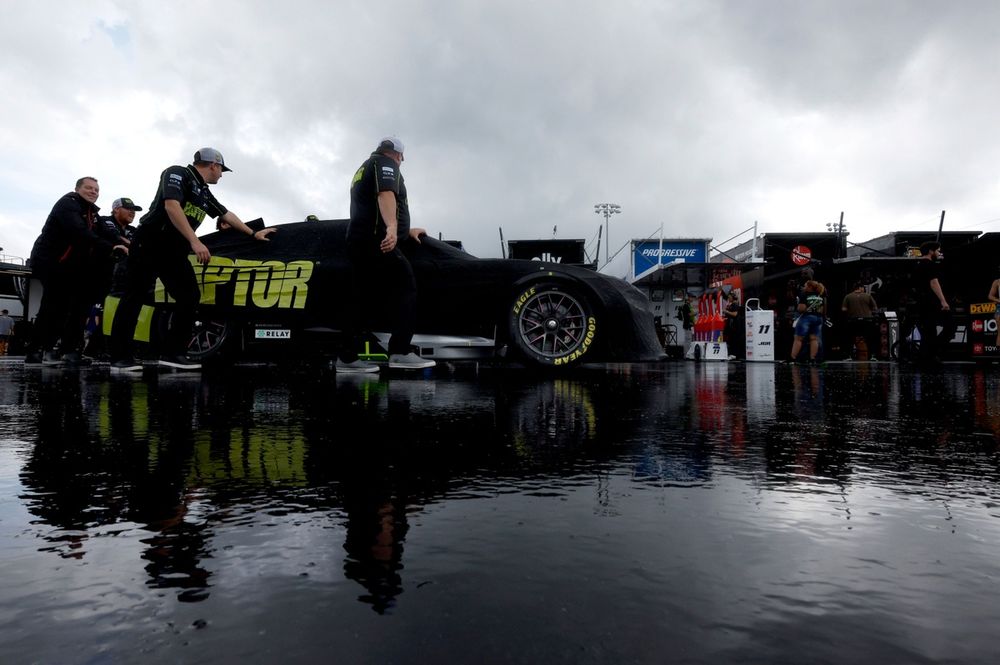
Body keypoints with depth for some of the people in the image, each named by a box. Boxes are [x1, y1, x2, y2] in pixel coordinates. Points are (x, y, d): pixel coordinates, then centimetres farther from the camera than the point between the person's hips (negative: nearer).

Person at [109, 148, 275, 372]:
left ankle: (172, 352, 2)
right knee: (135, 297, -5)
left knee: (190, 296, -1)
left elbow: (227, 214, 30)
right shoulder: (177, 174, -8)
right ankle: (120, 356, -2)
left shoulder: (204, 193, 18)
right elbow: (172, 206, -22)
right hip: (149, 244, -8)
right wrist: (195, 242, -29)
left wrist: (253, 234, 34)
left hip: (175, 251, 8)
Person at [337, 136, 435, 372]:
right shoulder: (385, 163, 4)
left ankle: (347, 358, 7)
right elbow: (385, 194, -18)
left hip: (357, 240, 10)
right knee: (405, 288, -14)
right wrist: (393, 227, -34)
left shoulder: (362, 170, 34)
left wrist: (407, 231, 45)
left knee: (358, 297, 7)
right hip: (376, 240, -10)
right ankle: (401, 352, -23)